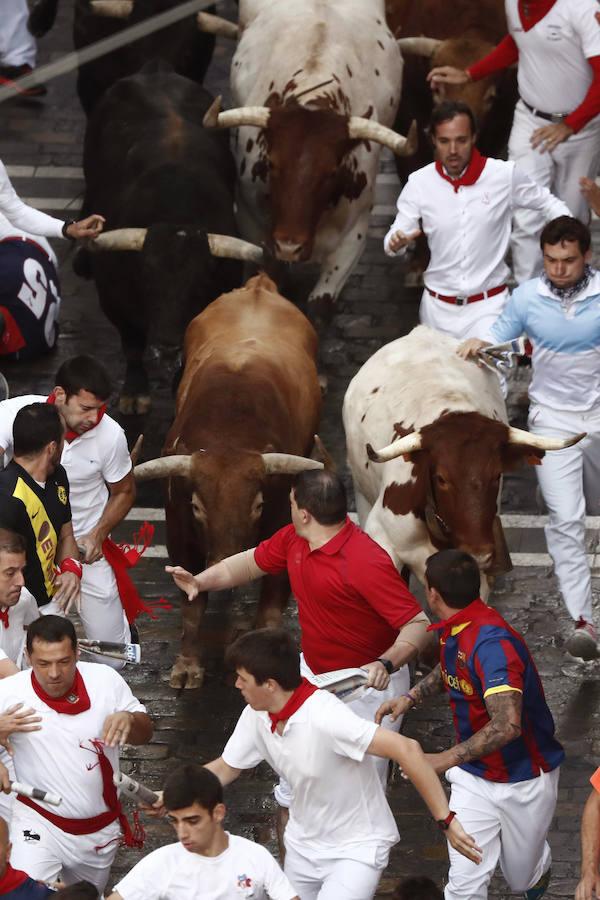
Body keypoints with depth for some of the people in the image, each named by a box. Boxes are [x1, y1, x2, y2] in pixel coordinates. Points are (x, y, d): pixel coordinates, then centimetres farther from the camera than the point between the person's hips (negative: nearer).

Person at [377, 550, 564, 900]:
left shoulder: (492, 643, -33)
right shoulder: (453, 631, -4)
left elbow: (507, 725, -43)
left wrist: (446, 759, -42)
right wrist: (412, 697, 2)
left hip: (524, 780, -6)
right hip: (474, 777, 6)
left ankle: (539, 866, 52)